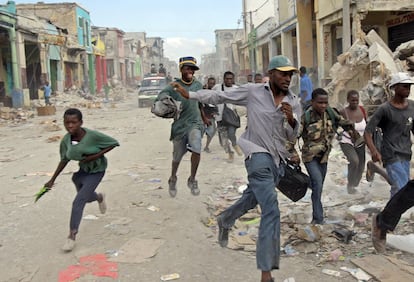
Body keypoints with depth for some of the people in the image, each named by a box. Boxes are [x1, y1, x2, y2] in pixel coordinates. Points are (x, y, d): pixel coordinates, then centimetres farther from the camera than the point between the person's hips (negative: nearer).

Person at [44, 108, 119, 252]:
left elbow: (113, 143, -18)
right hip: (80, 170, 6)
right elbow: (64, 160, 1)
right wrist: (52, 179, 3)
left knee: (78, 202, -13)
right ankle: (100, 197, 62)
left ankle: (72, 236, 0)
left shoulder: (92, 136, -28)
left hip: (95, 171, -5)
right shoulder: (66, 140, -13)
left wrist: (95, 156, -27)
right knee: (86, 197, 25)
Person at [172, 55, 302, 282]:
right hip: (258, 155, -6)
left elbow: (292, 137, 6)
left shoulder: (294, 102, 4)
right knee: (271, 210, -15)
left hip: (278, 159, 6)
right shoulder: (253, 91, -7)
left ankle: (225, 220, 56)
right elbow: (219, 96, 0)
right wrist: (189, 95, -4)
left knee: (252, 198, 26)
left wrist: (291, 119, -15)